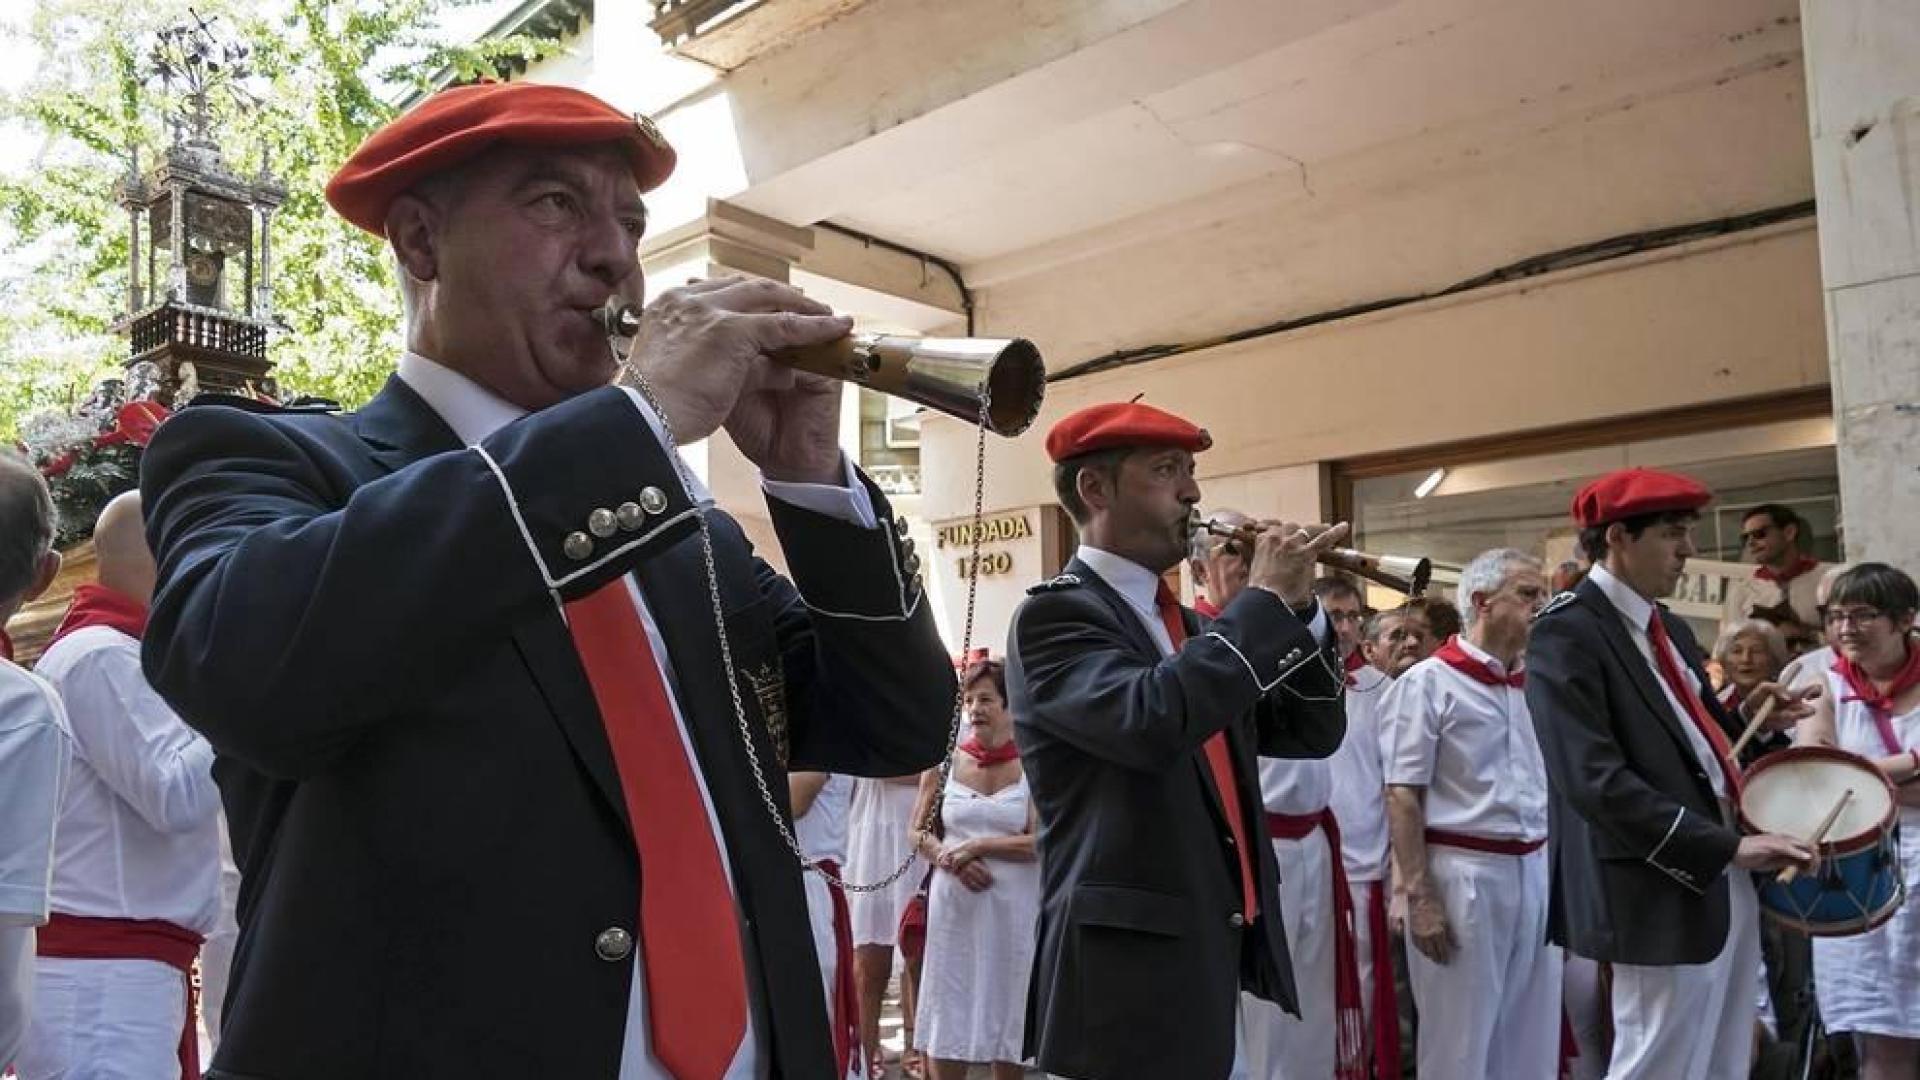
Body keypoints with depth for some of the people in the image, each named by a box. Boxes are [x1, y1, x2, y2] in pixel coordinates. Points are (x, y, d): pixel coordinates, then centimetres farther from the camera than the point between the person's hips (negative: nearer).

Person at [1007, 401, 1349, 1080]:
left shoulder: (1188, 625, 14)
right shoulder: (1054, 614, -11)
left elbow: (1311, 732, 13)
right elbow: (1150, 719, -29)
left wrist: (1297, 606, -1)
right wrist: (1264, 598, -18)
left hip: (1224, 963, 8)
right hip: (1131, 971, -8)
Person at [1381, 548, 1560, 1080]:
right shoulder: (1428, 681, -9)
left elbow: (1551, 787, 17)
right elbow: (1402, 796, -12)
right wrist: (1419, 897, -16)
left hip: (1536, 873, 6)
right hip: (1463, 875, -6)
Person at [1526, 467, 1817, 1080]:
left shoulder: (1670, 629, 14)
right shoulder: (1566, 632, -15)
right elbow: (1595, 780, -23)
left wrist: (1749, 720, 2)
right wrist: (1728, 845, -24)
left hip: (1725, 881, 9)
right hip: (1664, 893, -9)